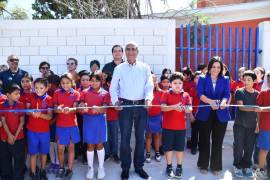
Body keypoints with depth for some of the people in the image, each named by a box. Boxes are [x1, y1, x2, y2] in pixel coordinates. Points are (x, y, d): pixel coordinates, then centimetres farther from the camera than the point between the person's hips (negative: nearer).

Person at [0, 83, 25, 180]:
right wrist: (9, 135, -14)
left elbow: (22, 121, -3)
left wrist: (15, 135, -9)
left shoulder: (21, 105, -3)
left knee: (19, 160, 4)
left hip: (19, 137, 0)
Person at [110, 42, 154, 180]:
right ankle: (125, 167, 18)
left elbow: (149, 86, 0)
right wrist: (115, 101, -12)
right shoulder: (119, 69, 4)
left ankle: (139, 166, 24)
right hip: (125, 106, -1)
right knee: (125, 138, 3)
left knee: (140, 137, 9)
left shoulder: (145, 68, 6)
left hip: (141, 106, 1)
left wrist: (148, 98, -19)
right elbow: (113, 88, 5)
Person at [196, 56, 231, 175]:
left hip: (221, 114, 1)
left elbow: (227, 94, -6)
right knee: (204, 140, 7)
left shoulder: (225, 80, 7)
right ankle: (203, 165, 22)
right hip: (205, 113, -1)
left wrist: (223, 102, -29)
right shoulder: (202, 79, 3)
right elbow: (200, 94, -10)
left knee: (218, 141, 7)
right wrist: (210, 101, -29)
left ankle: (216, 166, 21)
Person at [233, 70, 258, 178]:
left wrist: (258, 124, 3)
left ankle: (247, 166, 25)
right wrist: (254, 109, -32)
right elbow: (241, 107, -16)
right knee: (239, 146, 2)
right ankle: (237, 166, 18)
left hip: (252, 125, 3)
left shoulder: (257, 94, 5)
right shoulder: (239, 92, -5)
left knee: (249, 147, 8)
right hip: (240, 124, -3)